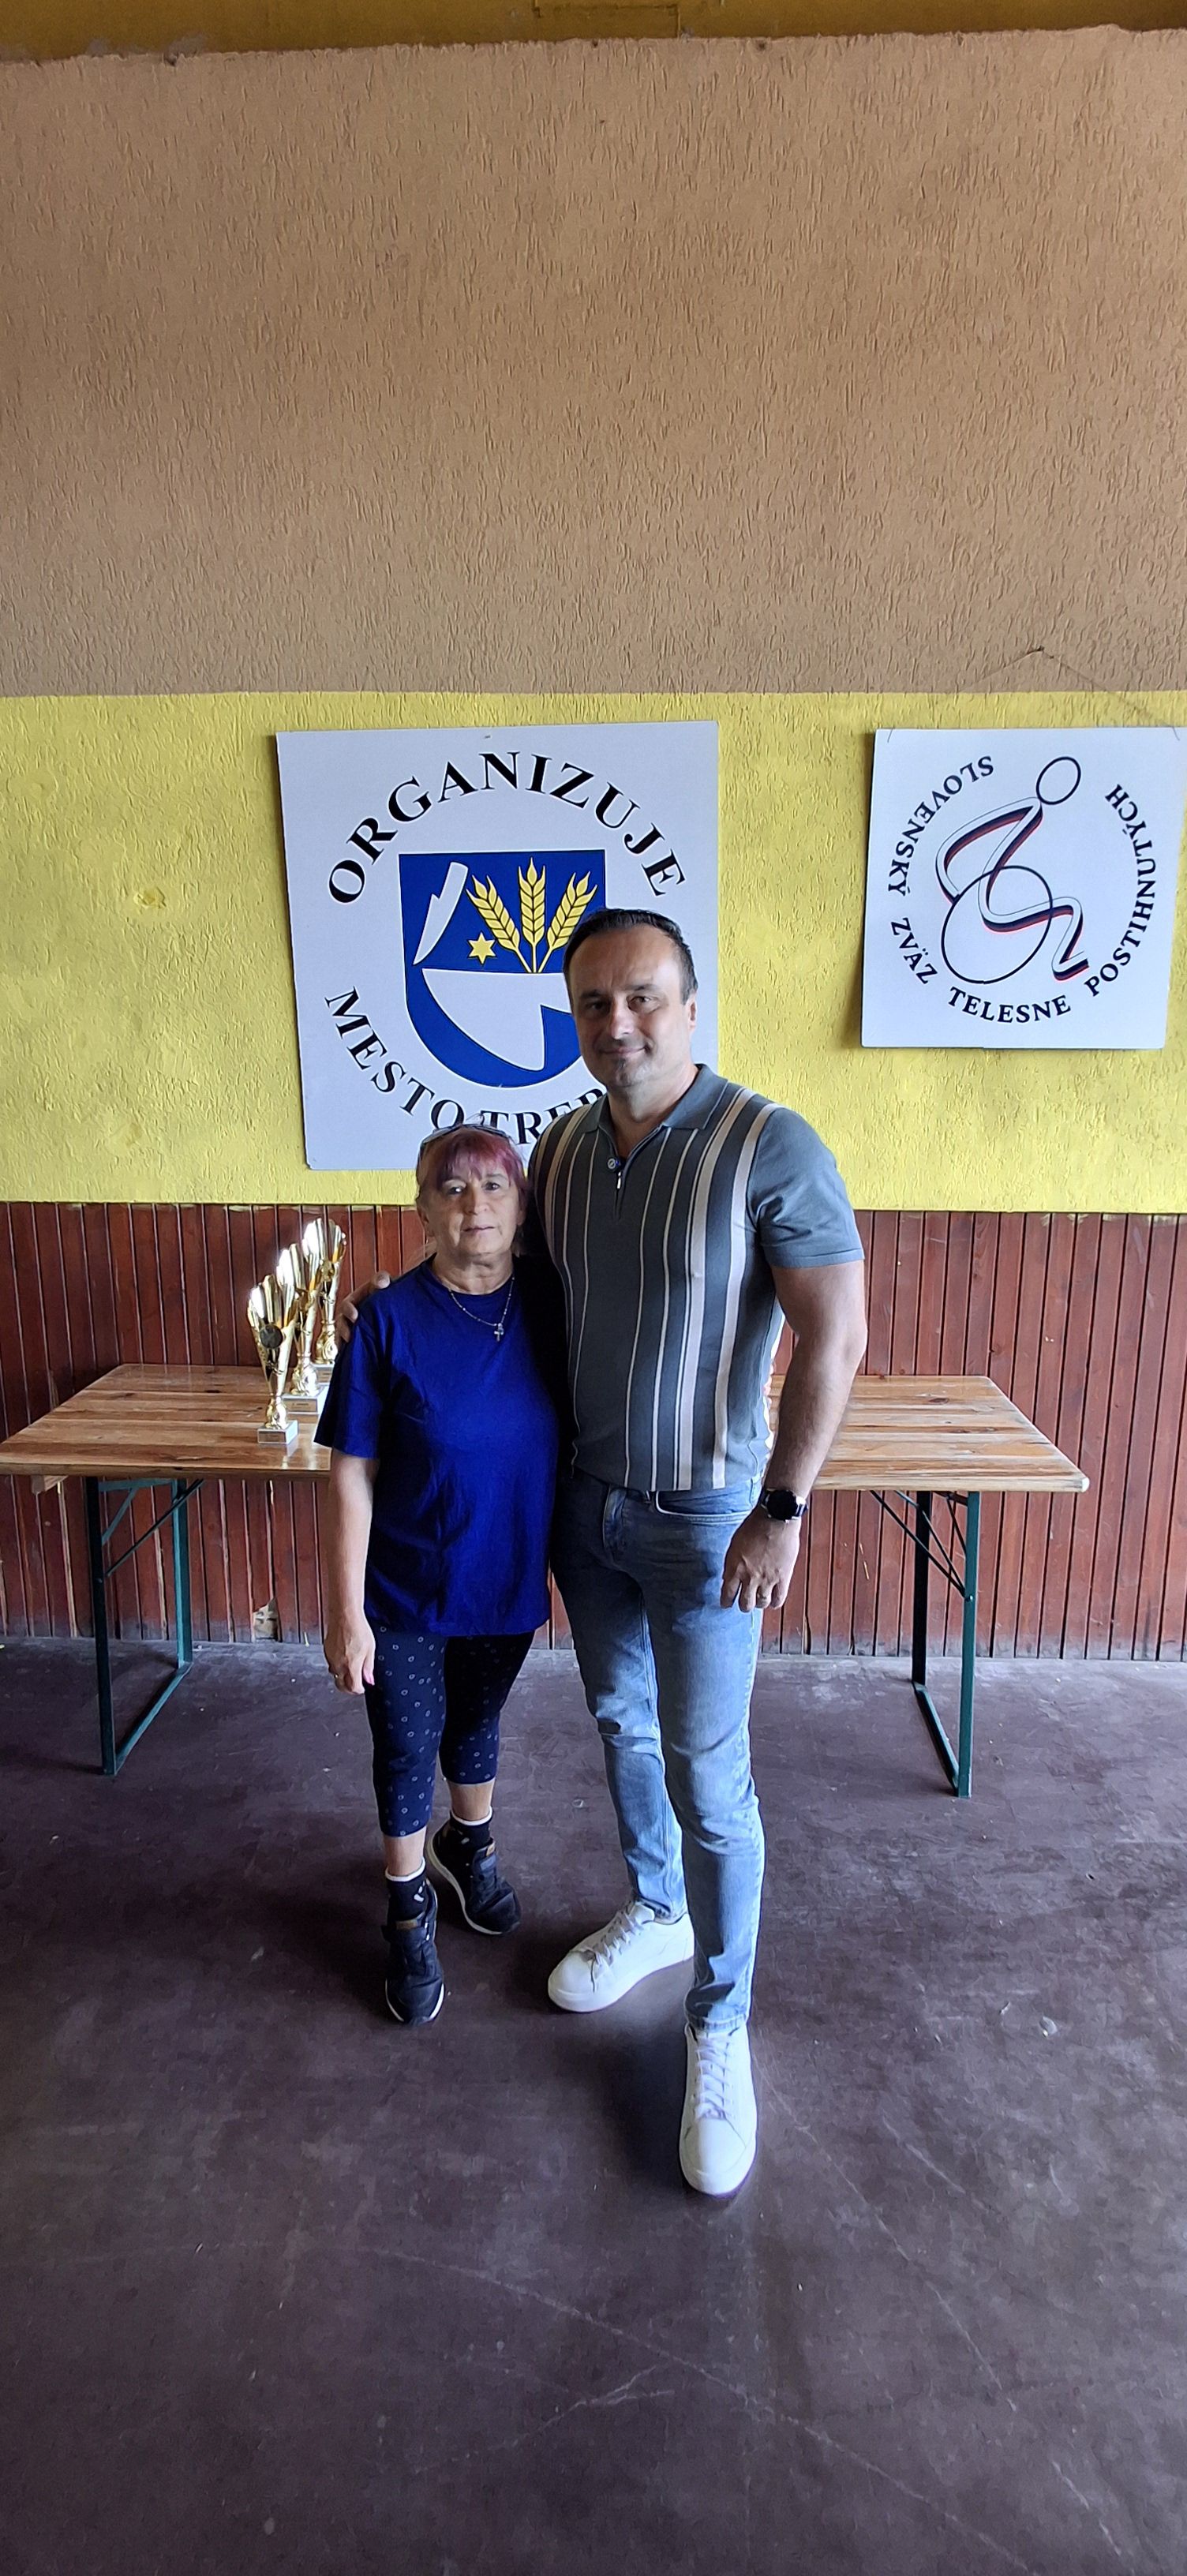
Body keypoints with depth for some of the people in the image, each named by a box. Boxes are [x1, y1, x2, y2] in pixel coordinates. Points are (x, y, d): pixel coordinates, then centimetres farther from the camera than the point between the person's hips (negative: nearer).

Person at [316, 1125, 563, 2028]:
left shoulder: (549, 1304, -11)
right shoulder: (389, 1321, -19)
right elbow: (353, 1478, -14)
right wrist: (347, 1611, -12)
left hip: (510, 1578, 3)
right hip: (405, 1589, -3)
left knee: (477, 1723, 26)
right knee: (407, 1749, 15)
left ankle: (470, 1843, 54)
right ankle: (410, 1908, 40)